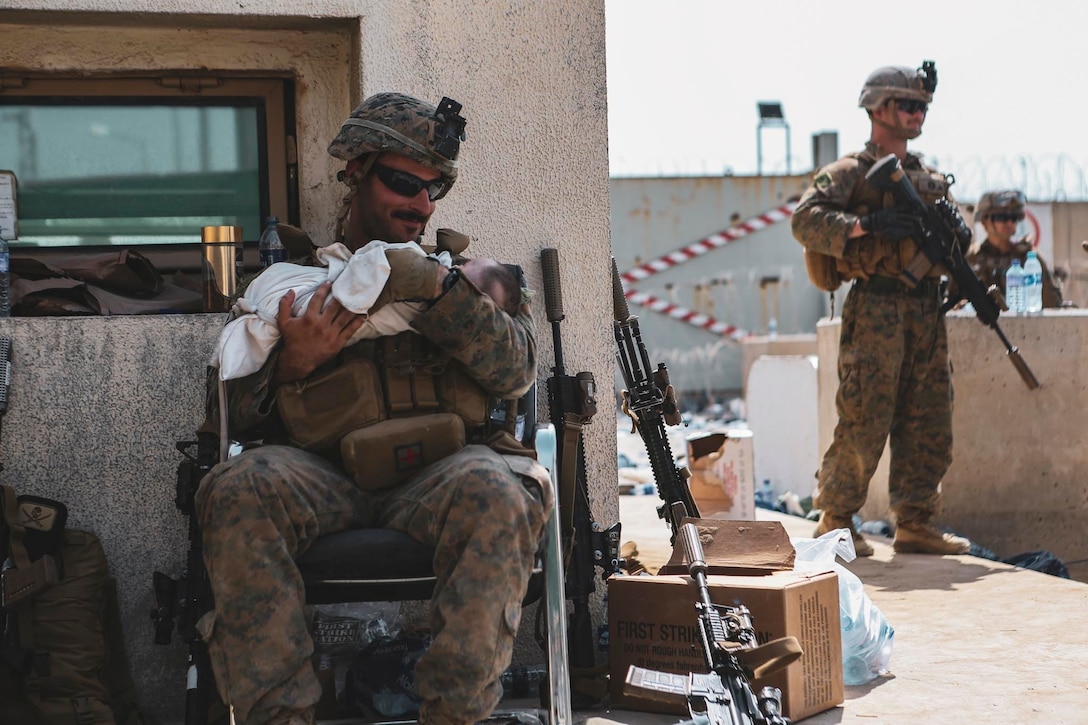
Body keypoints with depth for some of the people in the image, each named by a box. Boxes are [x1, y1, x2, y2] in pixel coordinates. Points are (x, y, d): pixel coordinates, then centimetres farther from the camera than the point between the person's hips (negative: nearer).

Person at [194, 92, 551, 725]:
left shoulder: (465, 273, 24)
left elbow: (517, 371, 5)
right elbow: (228, 413, 15)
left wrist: (441, 291, -8)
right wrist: (291, 364, -6)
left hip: (437, 478, 0)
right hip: (322, 479, 0)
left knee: (500, 490, -35)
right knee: (238, 488, -32)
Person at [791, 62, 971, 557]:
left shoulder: (930, 178, 20)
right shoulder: (851, 172, -1)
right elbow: (805, 220, -13)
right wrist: (865, 224, -24)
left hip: (928, 311, 7)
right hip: (877, 310, -7)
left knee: (929, 423, 7)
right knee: (864, 421, -6)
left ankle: (915, 523, 14)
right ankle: (836, 522, 5)